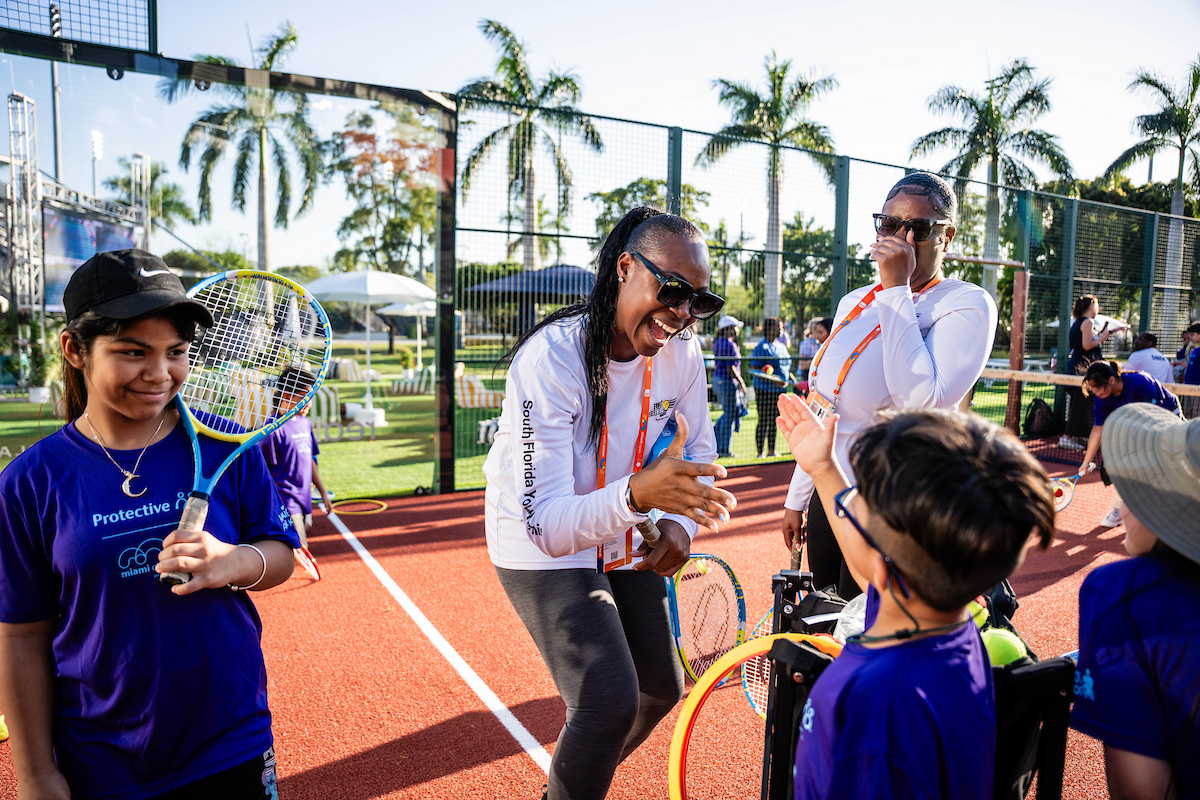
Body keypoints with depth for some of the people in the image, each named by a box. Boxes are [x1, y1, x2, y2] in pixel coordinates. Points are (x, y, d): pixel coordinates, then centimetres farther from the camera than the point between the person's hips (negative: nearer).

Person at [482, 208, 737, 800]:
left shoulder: (682, 352, -13)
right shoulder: (551, 358, -32)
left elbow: (699, 453, 3)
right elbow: (547, 524, -36)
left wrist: (679, 523, -17)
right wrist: (636, 494, -54)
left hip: (624, 542, 7)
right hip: (541, 546, -6)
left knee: (661, 688, 16)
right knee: (611, 702, -18)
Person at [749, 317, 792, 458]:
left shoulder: (782, 347, 15)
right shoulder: (762, 347, -10)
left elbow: (787, 366, 25)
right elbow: (754, 369, -16)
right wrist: (774, 380, -23)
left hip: (780, 389, 7)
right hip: (764, 390, -7)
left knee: (774, 421, 12)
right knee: (763, 421, -3)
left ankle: (771, 451, 21)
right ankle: (760, 452, 4)